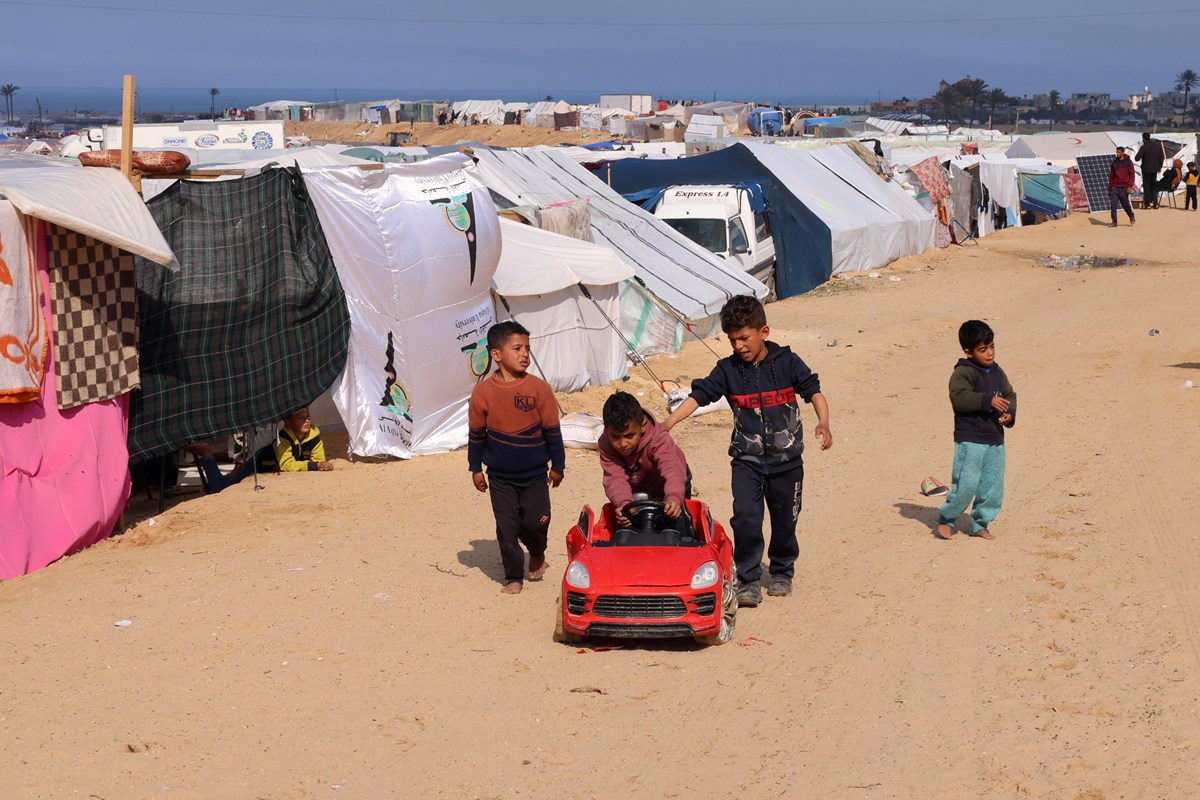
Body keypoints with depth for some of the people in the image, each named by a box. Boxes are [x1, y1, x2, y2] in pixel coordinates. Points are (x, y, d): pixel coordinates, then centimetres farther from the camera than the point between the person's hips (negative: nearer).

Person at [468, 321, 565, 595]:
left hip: (535, 474, 0)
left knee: (535, 523, 2)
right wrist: (475, 468, 6)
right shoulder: (483, 391, -8)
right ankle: (513, 577, 18)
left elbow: (552, 430, -2)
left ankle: (537, 554, 34)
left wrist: (557, 465, 2)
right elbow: (476, 433, 3)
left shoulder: (539, 388, -10)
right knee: (507, 528, 3)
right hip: (500, 476, 0)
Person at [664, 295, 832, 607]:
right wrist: (668, 423, -20)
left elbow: (813, 391, -7)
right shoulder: (728, 369, -2)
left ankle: (781, 572, 31)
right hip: (746, 458, 0)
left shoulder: (786, 362, -5)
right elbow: (699, 395, -7)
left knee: (784, 520, 10)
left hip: (786, 458, 0)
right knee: (745, 517, -15)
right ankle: (748, 580, -6)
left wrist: (823, 423, -26)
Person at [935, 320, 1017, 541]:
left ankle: (980, 524, 21)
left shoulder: (997, 372, 12)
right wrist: (988, 400, -29)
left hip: (995, 439, 7)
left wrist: (1010, 414, 0)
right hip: (970, 439, -7)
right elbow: (959, 398, -23)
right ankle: (946, 520, 7)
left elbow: (1010, 395, 20)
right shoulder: (963, 373, -10)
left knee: (993, 486, 8)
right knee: (966, 483, -11)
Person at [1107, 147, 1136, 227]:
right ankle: (1114, 222, -1)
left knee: (1125, 204, 2)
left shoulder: (1128, 162, -1)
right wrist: (1109, 189, 14)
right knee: (1113, 204, -5)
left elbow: (1132, 175, -4)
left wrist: (1130, 186, -14)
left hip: (1124, 187, -4)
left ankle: (1132, 218, 27)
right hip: (1115, 187, 4)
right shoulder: (1114, 163, 10)